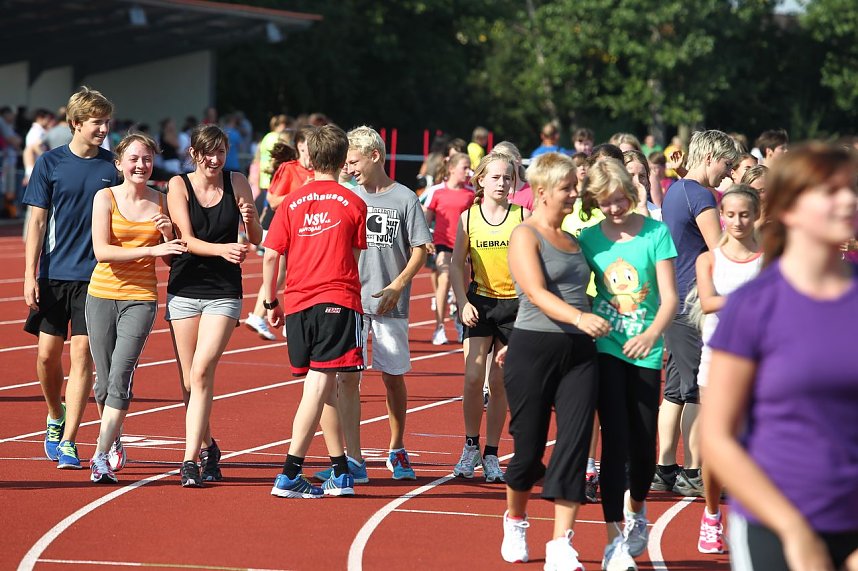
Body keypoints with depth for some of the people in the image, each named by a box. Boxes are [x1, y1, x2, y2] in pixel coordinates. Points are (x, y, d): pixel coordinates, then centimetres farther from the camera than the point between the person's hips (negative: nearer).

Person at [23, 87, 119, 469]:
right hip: (54, 275, 0)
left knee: (82, 354, -6)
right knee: (48, 355, 4)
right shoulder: (49, 163, 1)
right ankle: (56, 416, 31)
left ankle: (68, 441, -2)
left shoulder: (112, 167, 3)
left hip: (96, 276, 0)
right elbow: (37, 222, 2)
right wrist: (30, 275, -4)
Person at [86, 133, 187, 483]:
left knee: (120, 376, -14)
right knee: (104, 380, 6)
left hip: (141, 299, 0)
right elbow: (101, 251, -13)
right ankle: (112, 441, 29)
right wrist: (151, 249, -22)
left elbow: (173, 258, 10)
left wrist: (169, 234, -11)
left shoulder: (161, 202, 5)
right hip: (102, 295, 0)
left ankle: (102, 456, -15)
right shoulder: (106, 197, -1)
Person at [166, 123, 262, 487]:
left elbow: (256, 240, 5)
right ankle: (207, 447, 27)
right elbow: (188, 240, -10)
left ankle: (190, 458, -17)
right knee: (189, 380, 6)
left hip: (224, 293, -1)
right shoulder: (179, 185, -2)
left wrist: (250, 221, -17)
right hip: (185, 290, 1)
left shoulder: (236, 183, 1)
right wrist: (222, 249, -28)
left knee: (202, 372, -16)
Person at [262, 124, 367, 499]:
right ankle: (290, 475, -17)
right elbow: (356, 255, 8)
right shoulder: (353, 204, 1)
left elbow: (270, 255, 3)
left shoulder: (291, 203, 6)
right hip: (338, 300, -4)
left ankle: (341, 471, 21)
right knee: (319, 386, -8)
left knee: (324, 387, 14)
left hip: (297, 303, 4)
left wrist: (271, 302, 14)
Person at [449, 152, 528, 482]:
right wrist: (463, 302, -5)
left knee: (499, 381, 2)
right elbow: (456, 264, 6)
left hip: (514, 304, 0)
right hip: (479, 302, 0)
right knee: (473, 376, -10)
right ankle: (471, 447, 8)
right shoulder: (468, 217, 2)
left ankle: (491, 455, 12)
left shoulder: (523, 216, -2)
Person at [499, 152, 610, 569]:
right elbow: (537, 293, -19)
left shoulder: (571, 239, 16)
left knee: (575, 444, -6)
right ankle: (515, 521, 31)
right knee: (529, 447, 2)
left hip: (578, 352, 6)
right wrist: (578, 317, -34)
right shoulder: (525, 236, -5)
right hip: (533, 351, -5)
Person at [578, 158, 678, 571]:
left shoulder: (656, 233, -4)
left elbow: (669, 298, -8)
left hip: (645, 352, 0)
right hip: (605, 348, 0)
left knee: (644, 442, 7)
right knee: (615, 439, -9)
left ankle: (636, 510, 38)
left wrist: (651, 334, -26)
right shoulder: (588, 238, 1)